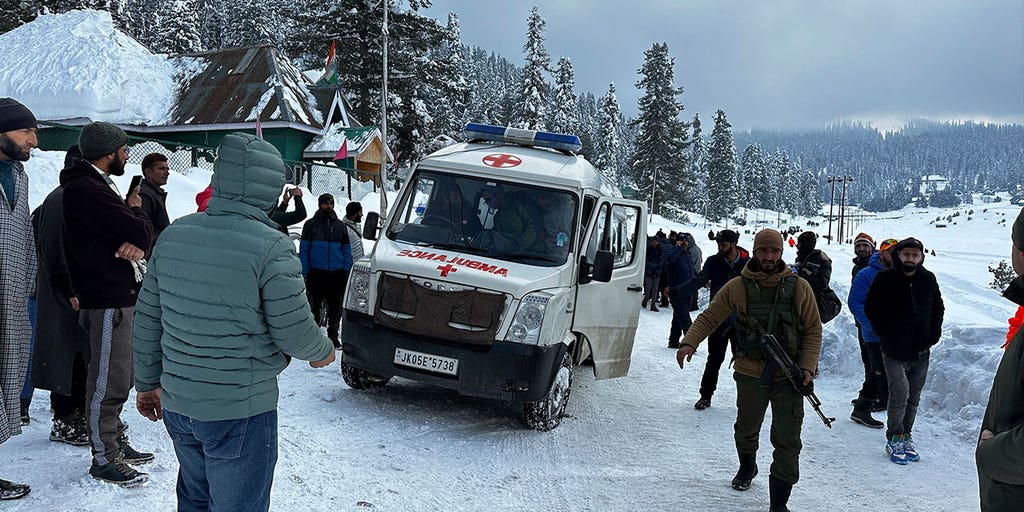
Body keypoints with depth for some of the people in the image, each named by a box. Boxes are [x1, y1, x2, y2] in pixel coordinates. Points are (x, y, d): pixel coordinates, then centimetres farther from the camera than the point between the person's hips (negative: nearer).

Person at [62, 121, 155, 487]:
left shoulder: (99, 184, 17)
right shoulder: (86, 189, -16)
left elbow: (144, 238, 9)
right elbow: (139, 233, -21)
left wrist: (137, 242, -14)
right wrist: (136, 212, 0)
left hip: (123, 293, 10)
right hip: (108, 298, -10)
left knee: (117, 377, 19)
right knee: (108, 381, -3)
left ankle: (117, 442, 31)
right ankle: (104, 460, 6)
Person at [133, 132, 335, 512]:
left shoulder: (174, 235, 2)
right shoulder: (270, 246, -19)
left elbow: (147, 319, 9)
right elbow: (293, 331, -14)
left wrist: (147, 383, 20)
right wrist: (322, 352, 8)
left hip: (176, 405, 7)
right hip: (240, 412, -6)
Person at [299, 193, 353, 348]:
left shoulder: (340, 226, 13)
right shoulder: (311, 224, 4)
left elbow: (347, 251, 15)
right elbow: (303, 250, 2)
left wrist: (346, 272, 5)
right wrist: (305, 272, -6)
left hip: (337, 274, 3)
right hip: (316, 272, -2)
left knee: (335, 307, 7)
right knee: (314, 306, 1)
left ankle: (333, 335, 19)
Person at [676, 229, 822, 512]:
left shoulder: (799, 287, -5)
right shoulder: (737, 287, -4)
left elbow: (813, 330, 1)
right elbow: (709, 317, 0)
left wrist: (807, 368, -11)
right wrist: (689, 343, -17)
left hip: (788, 377, -1)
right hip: (750, 373, 1)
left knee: (787, 441, -4)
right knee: (746, 429, 21)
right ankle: (747, 467, 51)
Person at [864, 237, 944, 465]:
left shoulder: (928, 280, 4)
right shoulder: (885, 279, -5)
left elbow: (938, 308, 18)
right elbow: (870, 308, 2)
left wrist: (933, 334, 8)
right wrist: (884, 334, -3)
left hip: (921, 351, 4)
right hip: (894, 350, -4)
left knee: (914, 396, 10)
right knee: (900, 393, -11)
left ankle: (906, 436, 24)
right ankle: (894, 439, 2)